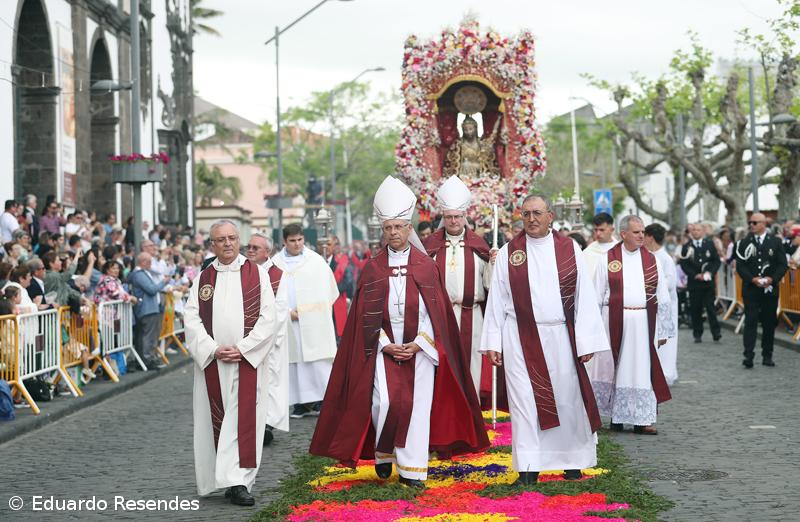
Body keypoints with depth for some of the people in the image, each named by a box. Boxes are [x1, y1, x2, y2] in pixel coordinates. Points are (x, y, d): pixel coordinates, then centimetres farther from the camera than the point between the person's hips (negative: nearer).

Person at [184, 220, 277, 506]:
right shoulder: (203, 278, 9)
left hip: (248, 360, -2)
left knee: (244, 419, -6)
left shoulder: (257, 274, 4)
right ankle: (214, 480, 14)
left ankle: (239, 482, -7)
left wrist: (242, 348, -11)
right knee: (213, 419, 5)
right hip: (211, 361, 2)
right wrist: (213, 349, -10)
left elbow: (267, 317, -2)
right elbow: (192, 319, 3)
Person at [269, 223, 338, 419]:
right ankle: (301, 403, 6)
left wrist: (314, 311, 0)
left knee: (317, 360, -6)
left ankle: (321, 400, -3)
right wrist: (287, 312, -6)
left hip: (314, 322, -1)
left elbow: (327, 289, 5)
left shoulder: (316, 260, 2)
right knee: (294, 360, 1)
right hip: (288, 322, 1)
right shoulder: (276, 263, 5)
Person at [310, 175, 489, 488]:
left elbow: (435, 311, 0)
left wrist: (417, 344, -9)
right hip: (384, 347, 0)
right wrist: (386, 345, -8)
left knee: (417, 405, -2)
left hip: (420, 347, 0)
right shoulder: (373, 268, 4)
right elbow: (366, 315, 2)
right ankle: (383, 453, 13)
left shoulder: (425, 265, 3)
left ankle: (411, 469, 6)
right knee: (385, 401, -13)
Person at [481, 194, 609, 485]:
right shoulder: (508, 253, 2)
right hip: (520, 339, 0)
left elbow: (584, 297, 1)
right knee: (524, 399, -2)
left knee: (566, 399, 6)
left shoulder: (569, 250, 2)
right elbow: (496, 300, 4)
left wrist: (586, 341, -4)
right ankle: (529, 468, 3)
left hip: (560, 338, 0)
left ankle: (571, 460, 22)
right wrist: (492, 342, -1)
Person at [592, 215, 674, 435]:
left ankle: (641, 420, 7)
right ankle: (616, 416, 16)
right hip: (614, 322, -2)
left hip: (643, 324, 2)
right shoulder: (607, 260, 1)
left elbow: (662, 297, 10)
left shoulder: (651, 260, 7)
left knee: (642, 370, 2)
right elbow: (597, 296, 3)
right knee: (615, 368, 5)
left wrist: (662, 330, 7)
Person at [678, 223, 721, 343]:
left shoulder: (709, 244, 7)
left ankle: (716, 332, -6)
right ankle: (697, 334, 9)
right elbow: (684, 264, 0)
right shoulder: (686, 246, 4)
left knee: (710, 307, -7)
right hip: (694, 283, 0)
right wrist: (695, 275, -11)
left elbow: (717, 261, 7)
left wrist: (710, 272, -8)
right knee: (695, 309, 2)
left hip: (708, 281, 0)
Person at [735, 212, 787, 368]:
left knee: (769, 323, 7)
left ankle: (767, 356, 16)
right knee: (750, 321, -9)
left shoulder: (775, 242, 4)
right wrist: (753, 279, -14)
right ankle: (748, 356, -14)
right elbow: (740, 266, 0)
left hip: (770, 289, 1)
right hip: (751, 289, -1)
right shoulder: (744, 243, 4)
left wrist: (772, 279, -13)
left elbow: (782, 264, 2)